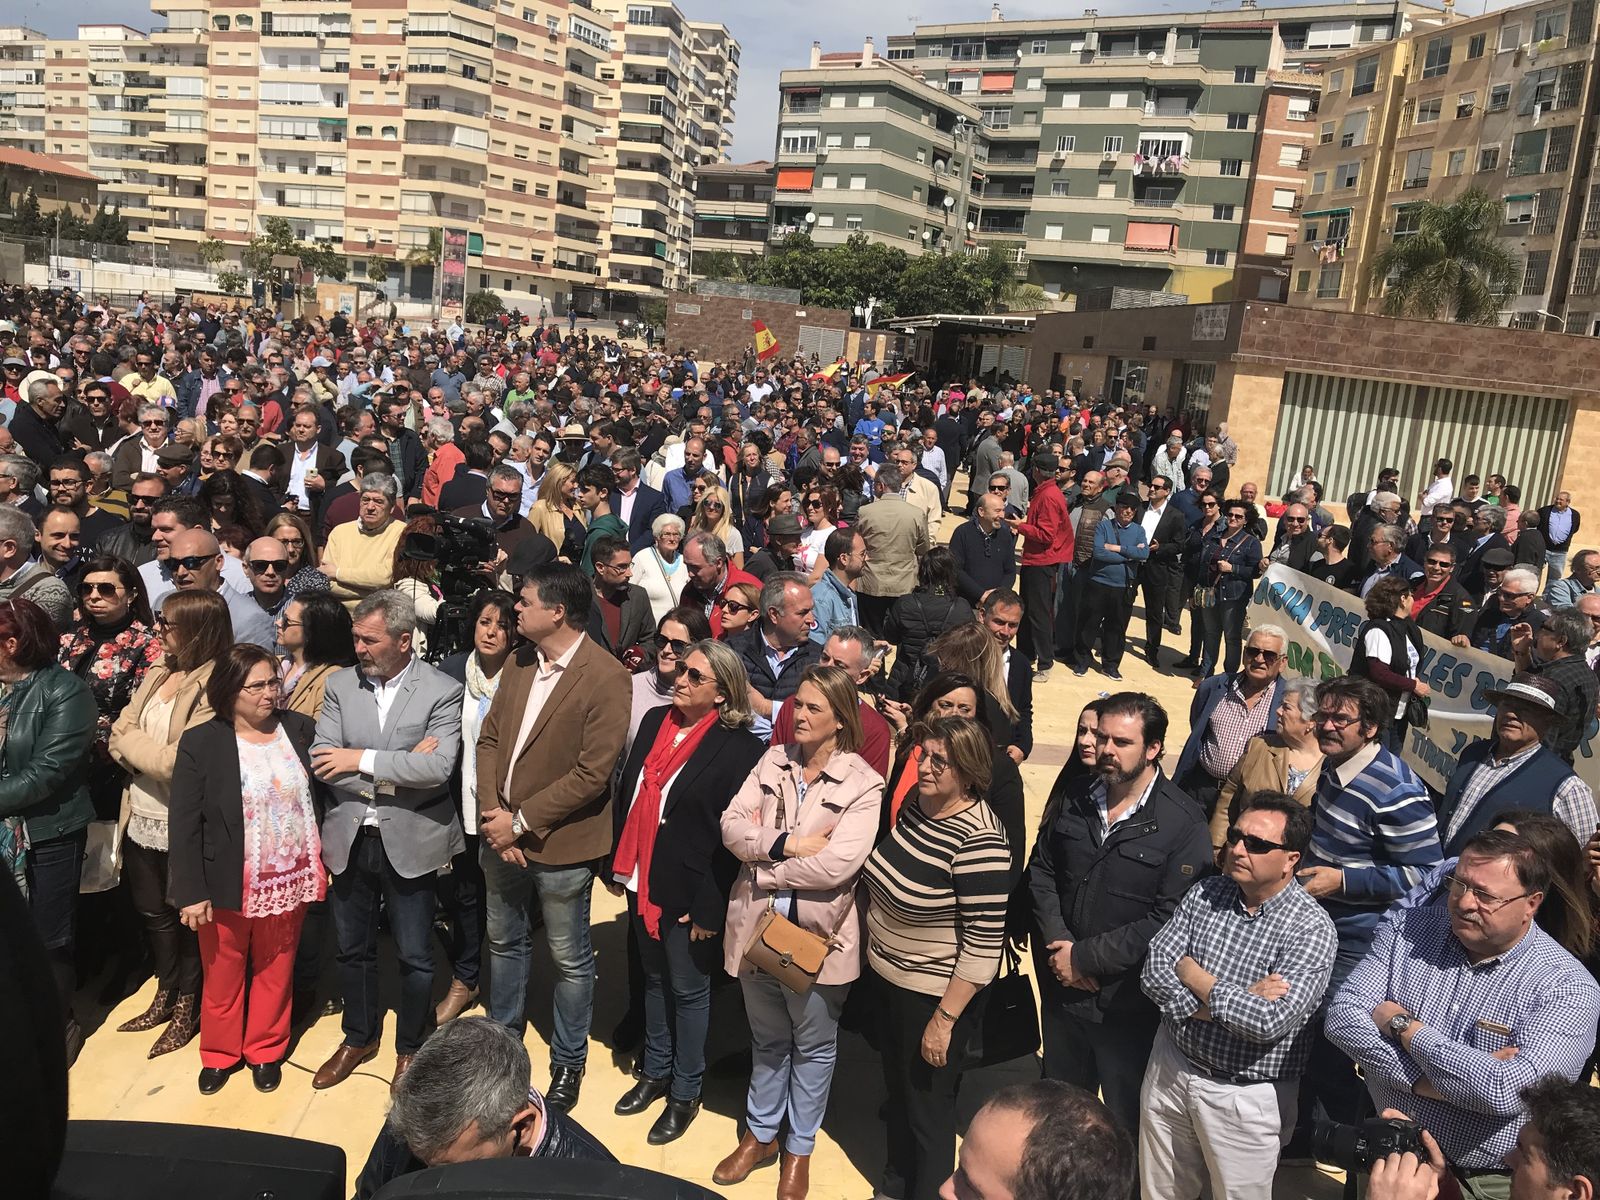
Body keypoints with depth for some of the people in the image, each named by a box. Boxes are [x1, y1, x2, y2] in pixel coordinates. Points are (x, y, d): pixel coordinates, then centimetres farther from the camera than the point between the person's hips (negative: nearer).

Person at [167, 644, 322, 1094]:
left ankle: (266, 1051, 35)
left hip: (288, 882, 2)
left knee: (275, 970, 16)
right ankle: (220, 1053, 36)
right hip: (227, 885, -2)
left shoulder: (300, 729, -2)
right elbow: (184, 824, -9)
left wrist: (321, 864, 0)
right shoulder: (200, 743, -10)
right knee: (223, 972, 15)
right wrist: (191, 893, -12)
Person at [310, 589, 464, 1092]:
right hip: (350, 838, 4)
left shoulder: (442, 691, -11)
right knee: (353, 948, 19)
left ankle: (409, 1047, 31)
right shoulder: (339, 685, 0)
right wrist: (398, 769, -17)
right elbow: (321, 762, -8)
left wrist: (362, 760, -21)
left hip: (409, 841, -3)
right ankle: (359, 1038, 42)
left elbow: (439, 767, -22)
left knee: (414, 956, 9)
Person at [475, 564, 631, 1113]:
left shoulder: (606, 677, -20)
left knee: (570, 959, 11)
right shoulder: (518, 662, 2)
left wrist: (520, 822, -18)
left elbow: (592, 774, -22)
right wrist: (493, 816, -8)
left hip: (559, 842, -6)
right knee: (504, 941, 23)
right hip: (500, 834, 7)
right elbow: (489, 738, 5)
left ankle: (568, 1063, 31)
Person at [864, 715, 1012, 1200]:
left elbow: (984, 942, -25)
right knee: (897, 1088, 26)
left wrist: (945, 1019, -20)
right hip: (887, 975, 8)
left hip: (934, 993, -8)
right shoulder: (915, 802, -5)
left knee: (927, 1105, 13)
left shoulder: (979, 841, -28)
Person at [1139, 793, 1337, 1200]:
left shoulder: (1312, 928, -18)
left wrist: (1195, 978, -16)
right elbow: (1154, 972, -9)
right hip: (1171, 1067, 5)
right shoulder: (1205, 893, -3)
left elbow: (1269, 1022, -28)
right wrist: (1234, 1002, -22)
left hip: (1246, 1096, -4)